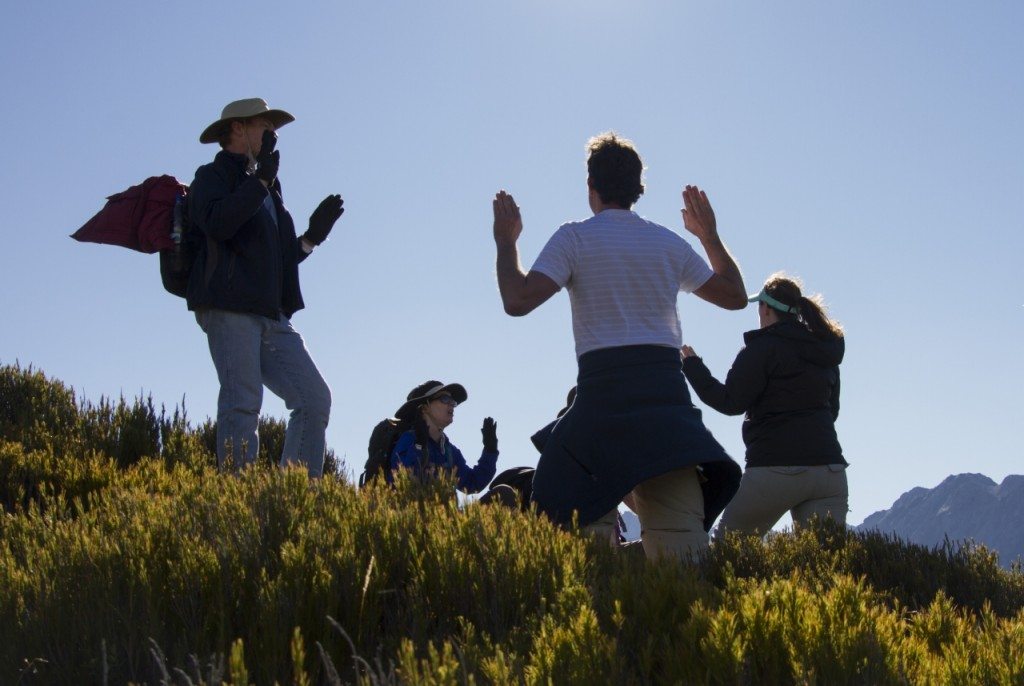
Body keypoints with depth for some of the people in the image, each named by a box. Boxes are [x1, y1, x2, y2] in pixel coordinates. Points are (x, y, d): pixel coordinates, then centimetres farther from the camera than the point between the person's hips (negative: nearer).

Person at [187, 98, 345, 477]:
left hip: (272, 317, 8)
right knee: (242, 403, -15)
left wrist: (312, 237, 19)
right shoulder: (214, 176, 7)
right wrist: (261, 179, -12)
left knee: (315, 399, -3)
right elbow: (217, 223, -16)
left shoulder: (266, 189, 30)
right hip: (229, 309, -8)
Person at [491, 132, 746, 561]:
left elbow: (517, 301, -7)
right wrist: (710, 236, 37)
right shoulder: (669, 243, 15)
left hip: (604, 389, -3)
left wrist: (505, 241, 9)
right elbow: (736, 296, 25)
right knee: (677, 528, -4)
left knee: (584, 523, 2)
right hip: (666, 391, 3)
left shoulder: (574, 239, 3)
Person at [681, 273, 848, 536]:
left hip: (777, 468, -6)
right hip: (829, 469, 6)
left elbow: (731, 402, -9)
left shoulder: (764, 347, -6)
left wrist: (691, 365, 0)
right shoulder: (827, 352, 17)